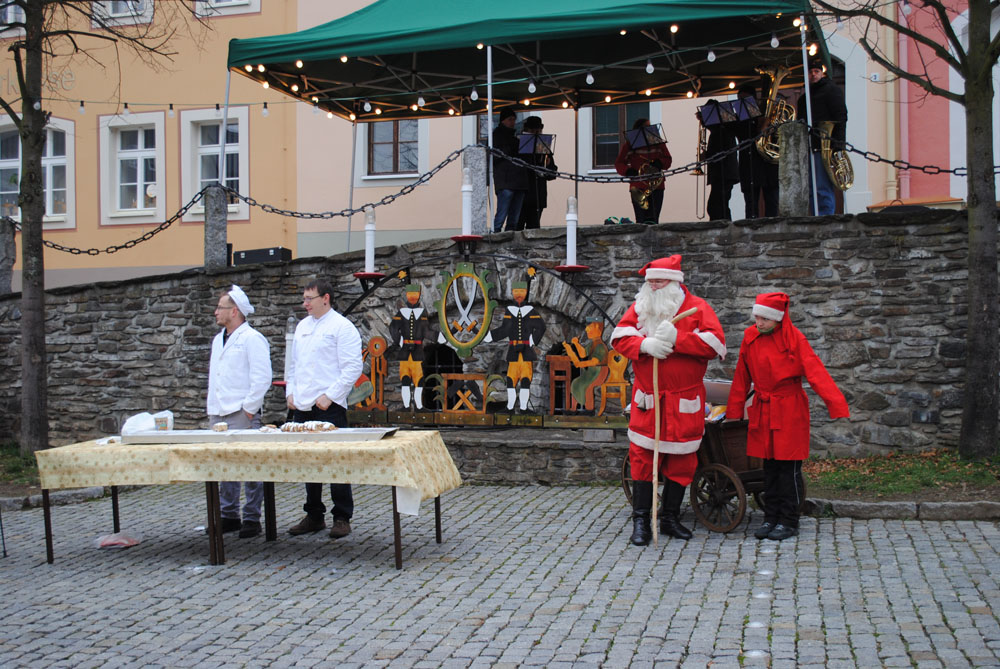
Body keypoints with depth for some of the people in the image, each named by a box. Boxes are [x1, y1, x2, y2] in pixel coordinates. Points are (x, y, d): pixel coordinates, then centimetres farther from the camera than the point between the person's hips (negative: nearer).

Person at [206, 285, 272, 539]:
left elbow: (262, 378, -14)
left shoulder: (252, 339, -9)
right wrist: (211, 407, 18)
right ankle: (229, 516, 22)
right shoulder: (218, 339, 19)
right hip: (218, 414, 9)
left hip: (242, 415, -9)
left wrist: (249, 408, -15)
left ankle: (252, 518, 2)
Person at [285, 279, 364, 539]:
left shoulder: (342, 327, -6)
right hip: (302, 407, 7)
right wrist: (290, 392, 11)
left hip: (329, 407, -7)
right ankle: (313, 516, 21)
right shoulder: (302, 326, 17)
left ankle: (341, 518, 4)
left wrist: (329, 395, -15)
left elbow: (352, 368, -11)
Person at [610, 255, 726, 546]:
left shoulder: (697, 308, 0)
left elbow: (715, 343, -12)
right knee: (642, 456, -1)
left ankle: (670, 519, 19)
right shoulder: (640, 307, 9)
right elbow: (619, 338, 1)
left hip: (684, 401, -1)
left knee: (680, 460, 5)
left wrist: (676, 339, -19)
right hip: (647, 399, 1)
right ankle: (640, 520, 9)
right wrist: (645, 344, -18)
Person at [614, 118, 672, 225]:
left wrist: (659, 163, -10)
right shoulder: (629, 145, 6)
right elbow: (619, 164, 4)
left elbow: (668, 159, 12)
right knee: (641, 221, -5)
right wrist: (630, 172, -14)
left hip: (656, 186, 2)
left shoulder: (658, 143, 13)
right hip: (638, 189, -2)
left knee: (653, 220, -1)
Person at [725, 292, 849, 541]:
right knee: (769, 467, 10)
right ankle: (771, 518, 19)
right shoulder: (750, 337, 2)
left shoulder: (794, 338, -11)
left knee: (789, 468, -1)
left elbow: (815, 372, -18)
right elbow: (742, 376, 10)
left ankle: (789, 522, 9)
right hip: (762, 411, 4)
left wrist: (837, 405, -28)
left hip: (790, 410, -4)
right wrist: (733, 412, 12)